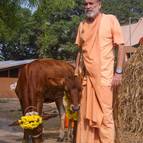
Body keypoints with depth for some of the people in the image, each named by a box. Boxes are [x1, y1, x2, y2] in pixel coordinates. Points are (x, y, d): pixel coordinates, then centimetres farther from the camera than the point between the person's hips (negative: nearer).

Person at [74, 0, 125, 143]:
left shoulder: (110, 19, -4)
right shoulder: (82, 25, 11)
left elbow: (120, 47, -5)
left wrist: (118, 72, -11)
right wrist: (76, 72, 14)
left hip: (104, 76, -5)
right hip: (87, 77, 5)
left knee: (105, 114, -3)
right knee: (85, 114, 9)